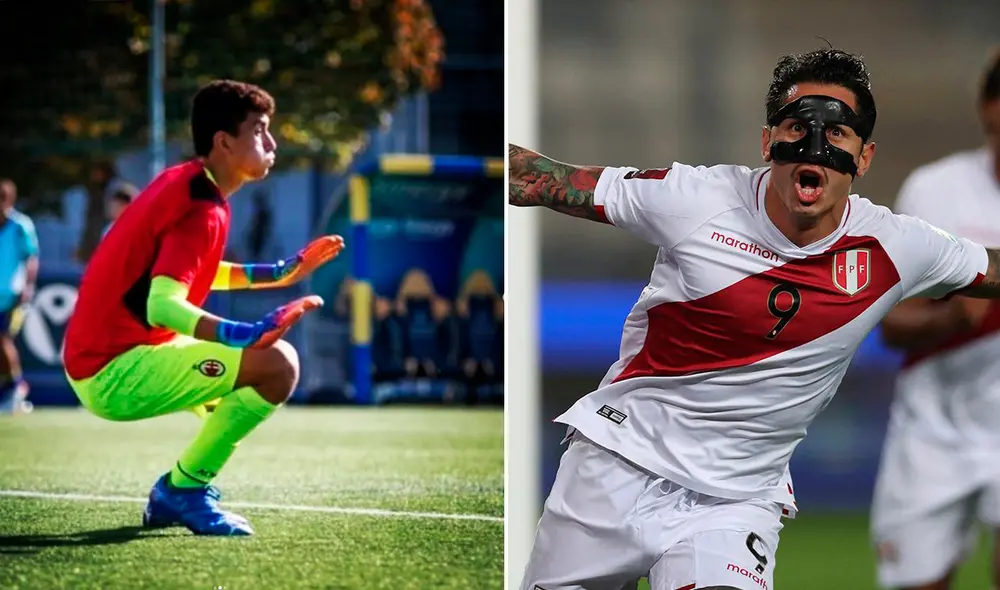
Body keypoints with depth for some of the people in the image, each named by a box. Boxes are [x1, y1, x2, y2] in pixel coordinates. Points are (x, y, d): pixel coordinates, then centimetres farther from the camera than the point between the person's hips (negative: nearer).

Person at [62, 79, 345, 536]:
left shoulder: (181, 183, 12)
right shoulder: (204, 209, -17)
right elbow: (162, 306, -30)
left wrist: (280, 273, 26)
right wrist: (249, 334, -41)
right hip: (116, 371, -10)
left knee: (253, 366, 26)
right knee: (277, 364, -21)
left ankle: (173, 493, 18)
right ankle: (184, 488, -8)